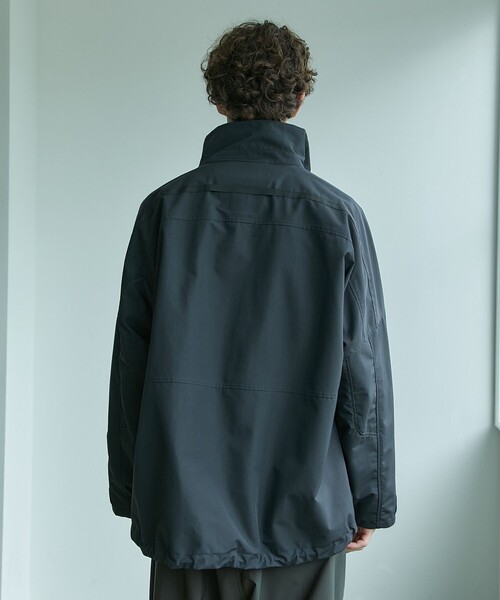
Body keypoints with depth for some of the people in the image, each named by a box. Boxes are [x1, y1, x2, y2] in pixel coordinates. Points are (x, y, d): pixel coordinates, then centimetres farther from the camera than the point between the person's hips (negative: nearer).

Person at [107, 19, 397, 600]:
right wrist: (370, 502, 6)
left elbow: (130, 363, -1)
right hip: (306, 509, -1)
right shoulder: (337, 216, -7)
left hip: (186, 508, 1)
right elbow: (365, 372, -5)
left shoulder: (166, 209, -4)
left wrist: (129, 491, 10)